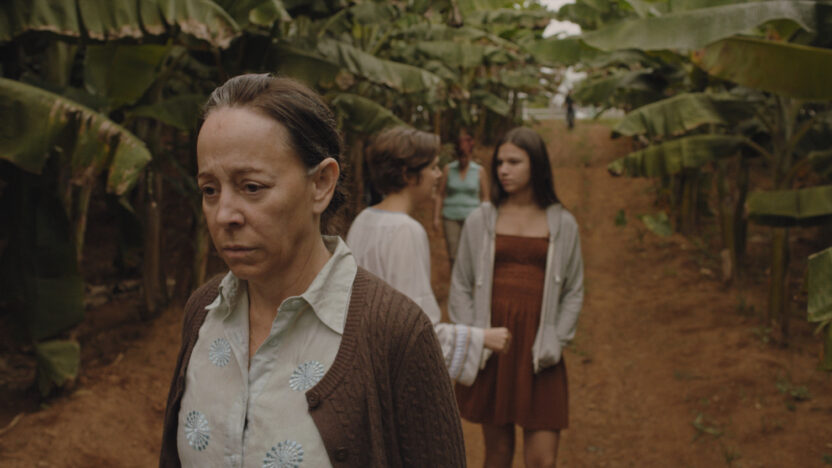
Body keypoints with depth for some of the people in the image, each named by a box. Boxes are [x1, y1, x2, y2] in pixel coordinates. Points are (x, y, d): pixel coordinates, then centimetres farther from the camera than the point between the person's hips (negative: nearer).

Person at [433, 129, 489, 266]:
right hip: (451, 217, 1)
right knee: (453, 254, 1)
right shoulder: (448, 169, 2)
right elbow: (440, 195, 6)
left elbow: (485, 197, 5)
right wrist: (436, 217, 2)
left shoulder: (479, 171, 0)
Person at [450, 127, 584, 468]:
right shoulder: (480, 220, 3)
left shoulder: (562, 224, 4)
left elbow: (573, 291, 9)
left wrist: (556, 341, -3)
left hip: (537, 350, 0)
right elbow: (461, 285, 7)